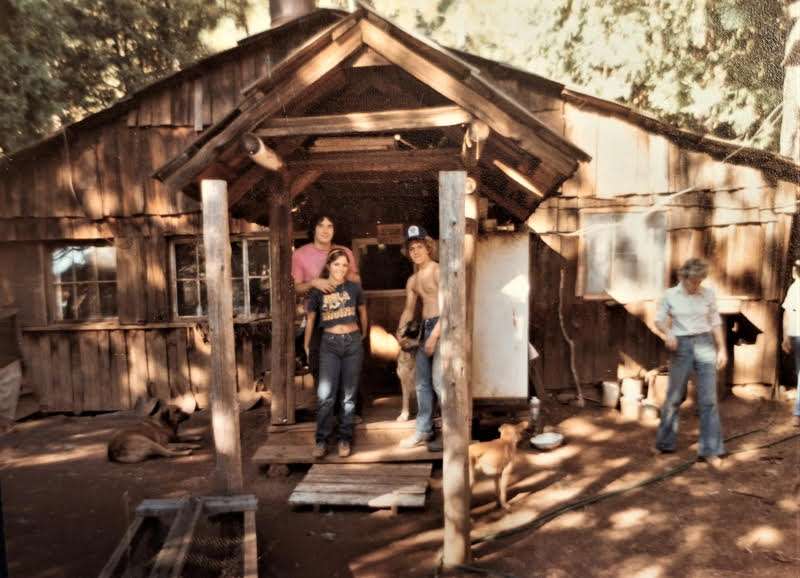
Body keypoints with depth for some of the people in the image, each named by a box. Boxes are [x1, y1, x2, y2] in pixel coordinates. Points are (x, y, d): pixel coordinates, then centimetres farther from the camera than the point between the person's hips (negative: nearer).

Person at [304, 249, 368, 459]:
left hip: (352, 342, 1)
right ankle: (321, 440, 4)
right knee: (325, 394, -8)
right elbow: (310, 319, 9)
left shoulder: (354, 288, 1)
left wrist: (363, 335, 26)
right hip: (329, 343, -1)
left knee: (349, 394, 5)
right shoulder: (318, 291, -1)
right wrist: (306, 345, 14)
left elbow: (362, 313, 17)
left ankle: (345, 439, 14)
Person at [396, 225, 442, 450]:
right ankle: (423, 431, 21)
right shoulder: (412, 280, 15)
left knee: (438, 381, -13)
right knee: (422, 383, 11)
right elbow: (409, 309, 21)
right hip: (425, 327, 8)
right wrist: (401, 329, 6)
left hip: (441, 326, -8)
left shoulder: (438, 271, -10)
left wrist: (434, 336, -20)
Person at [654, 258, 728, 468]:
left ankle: (710, 451, 2)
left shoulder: (708, 294, 0)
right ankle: (665, 443, 24)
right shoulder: (670, 295, -2)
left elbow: (715, 322, 8)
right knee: (674, 397, 7)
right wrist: (667, 332, -17)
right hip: (681, 347, 0)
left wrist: (722, 349, 5)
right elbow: (659, 319, 4)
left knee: (708, 399, -5)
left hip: (704, 345, 1)